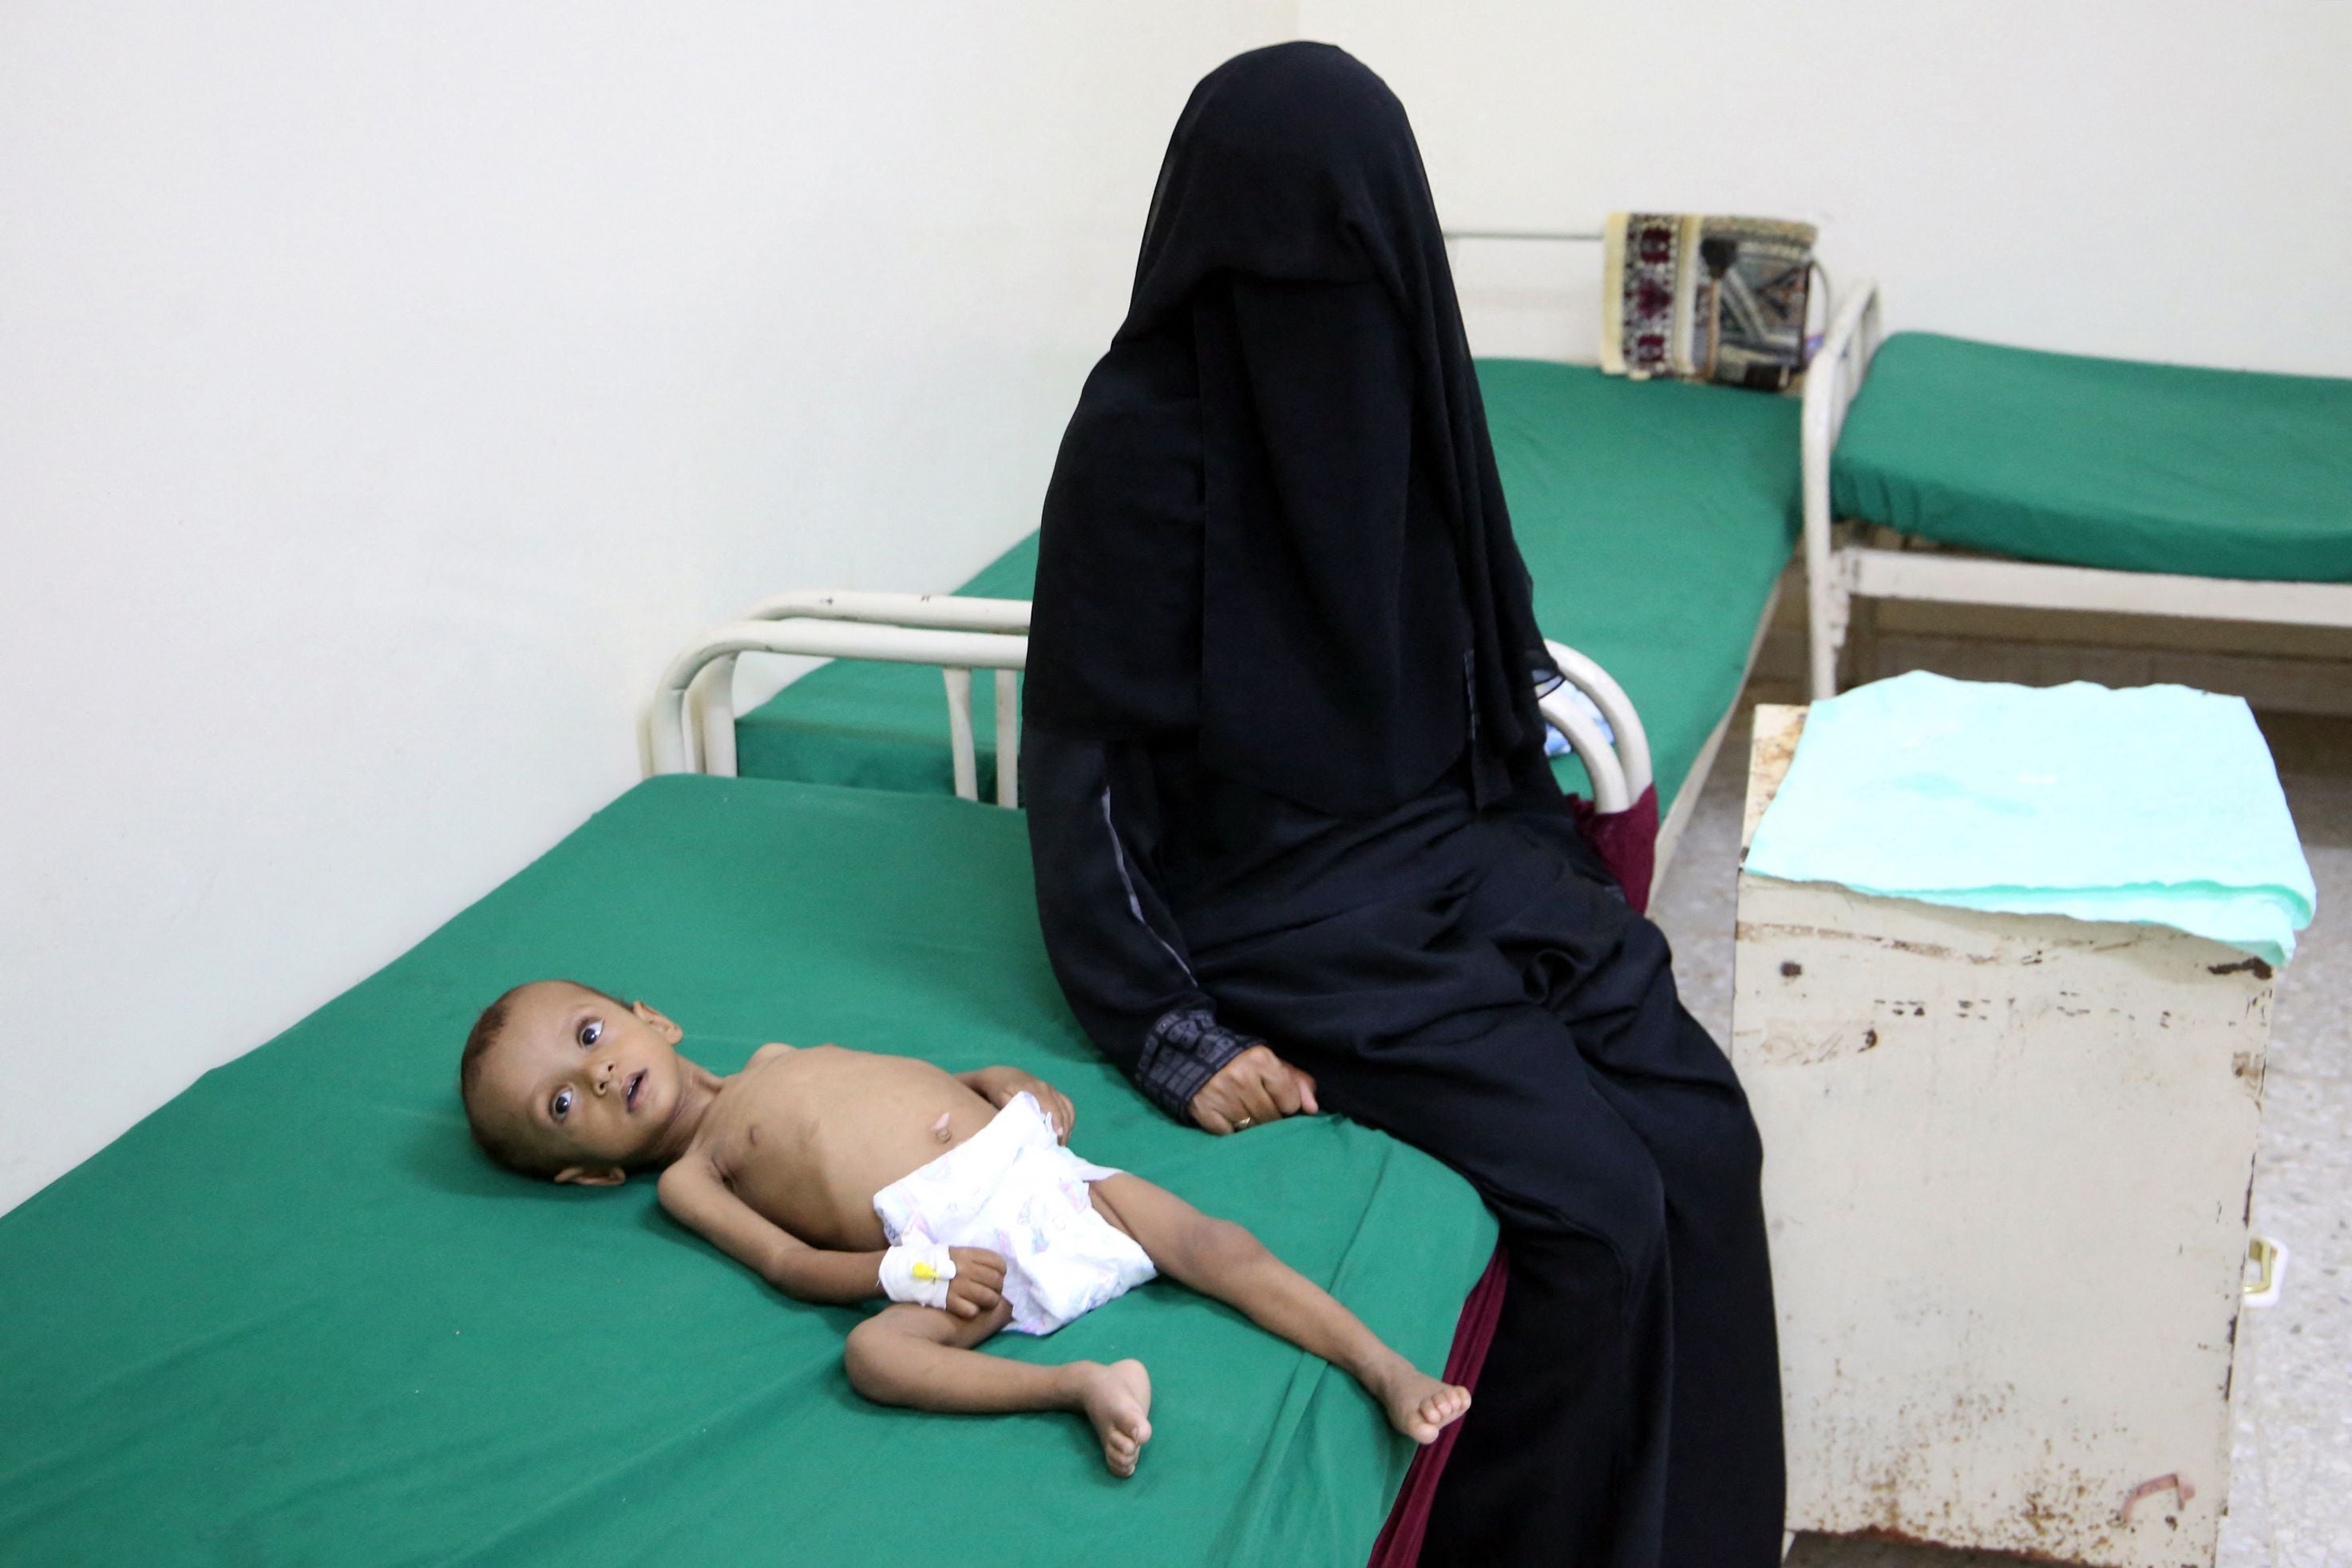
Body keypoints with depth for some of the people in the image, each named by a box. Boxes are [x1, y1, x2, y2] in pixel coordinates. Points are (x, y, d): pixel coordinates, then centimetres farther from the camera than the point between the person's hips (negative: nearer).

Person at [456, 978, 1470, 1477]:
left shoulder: (782, 1060, 28)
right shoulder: (689, 1178, 12)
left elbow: (946, 1079, 27)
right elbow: (789, 1263, -2)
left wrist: (1015, 1085, 5)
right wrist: (906, 1274, -19)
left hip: (1036, 1168, 4)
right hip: (949, 1245, -4)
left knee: (1212, 1242, -14)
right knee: (873, 1354, -33)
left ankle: (1382, 1365, -16)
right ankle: (1080, 1385, -37)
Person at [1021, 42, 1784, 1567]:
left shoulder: (1387, 384, 2)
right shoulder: (1143, 438, -17)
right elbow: (1083, 761, -14)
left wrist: (1545, 856, 10)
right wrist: (1175, 1033, -16)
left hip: (1463, 852, 6)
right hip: (1287, 904, -6)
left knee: (1706, 1132, -9)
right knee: (1597, 1202, -18)